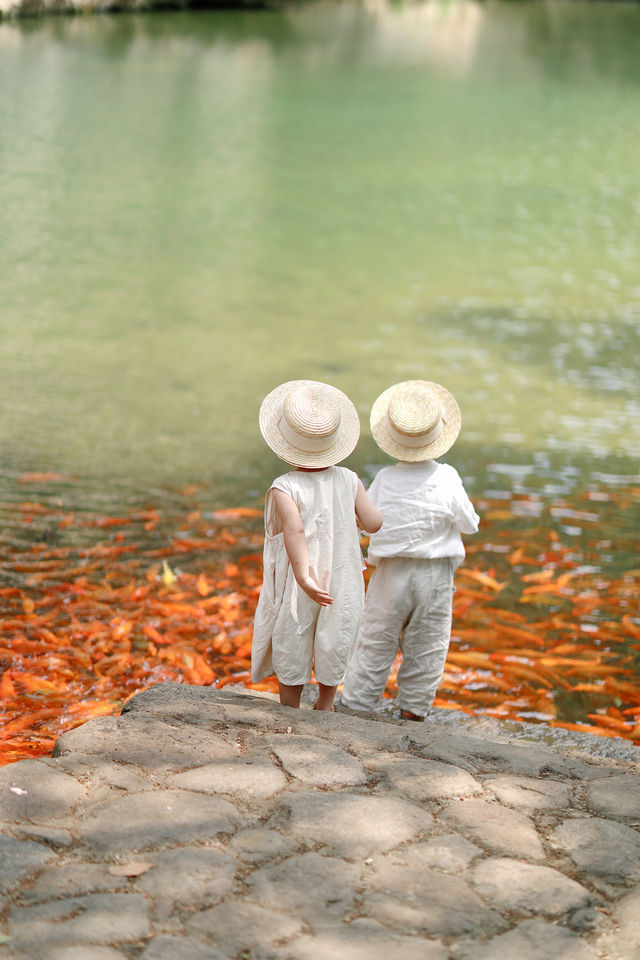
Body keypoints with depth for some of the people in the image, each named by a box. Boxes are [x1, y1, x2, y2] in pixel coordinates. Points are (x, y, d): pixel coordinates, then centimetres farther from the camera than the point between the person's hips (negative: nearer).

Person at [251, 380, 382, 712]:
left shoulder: (284, 488, -19)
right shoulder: (348, 480, -8)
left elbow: (294, 529, -32)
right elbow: (374, 522, -9)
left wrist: (303, 577, -37)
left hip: (296, 586, -3)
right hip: (342, 581, 3)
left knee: (291, 651, 15)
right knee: (332, 645, 20)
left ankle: (290, 713, 26)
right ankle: (325, 706, 33)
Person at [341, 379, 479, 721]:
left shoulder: (385, 480, -10)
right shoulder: (447, 479, -13)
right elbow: (469, 524, -2)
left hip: (391, 573, 1)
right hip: (435, 576, -1)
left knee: (375, 644, 10)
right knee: (425, 648, 13)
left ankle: (356, 707, 15)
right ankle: (412, 712, 21)